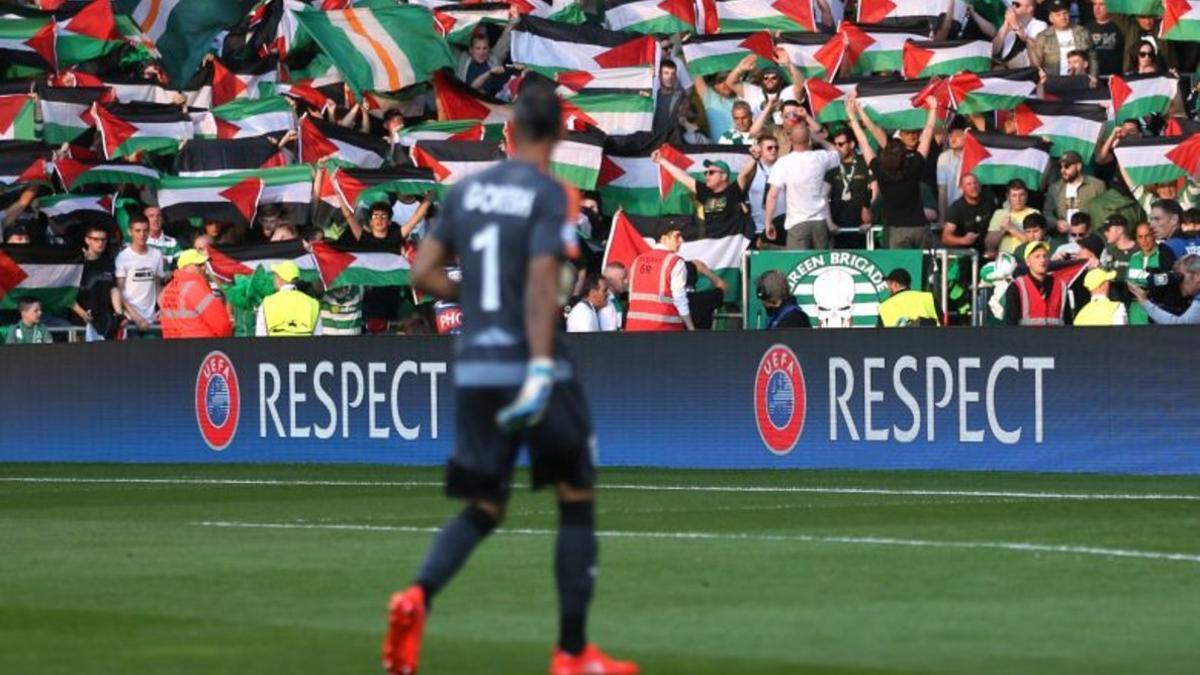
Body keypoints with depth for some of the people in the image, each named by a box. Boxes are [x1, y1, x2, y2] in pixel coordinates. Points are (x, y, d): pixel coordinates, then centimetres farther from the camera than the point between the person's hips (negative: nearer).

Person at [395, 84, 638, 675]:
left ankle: (418, 596, -15)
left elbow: (423, 273, 8)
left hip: (473, 370, 5)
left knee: (483, 508, 13)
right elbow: (541, 281, -19)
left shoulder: (466, 190, 8)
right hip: (529, 366, -5)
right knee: (577, 499, 9)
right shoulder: (550, 195, -8)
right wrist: (541, 366, -26)